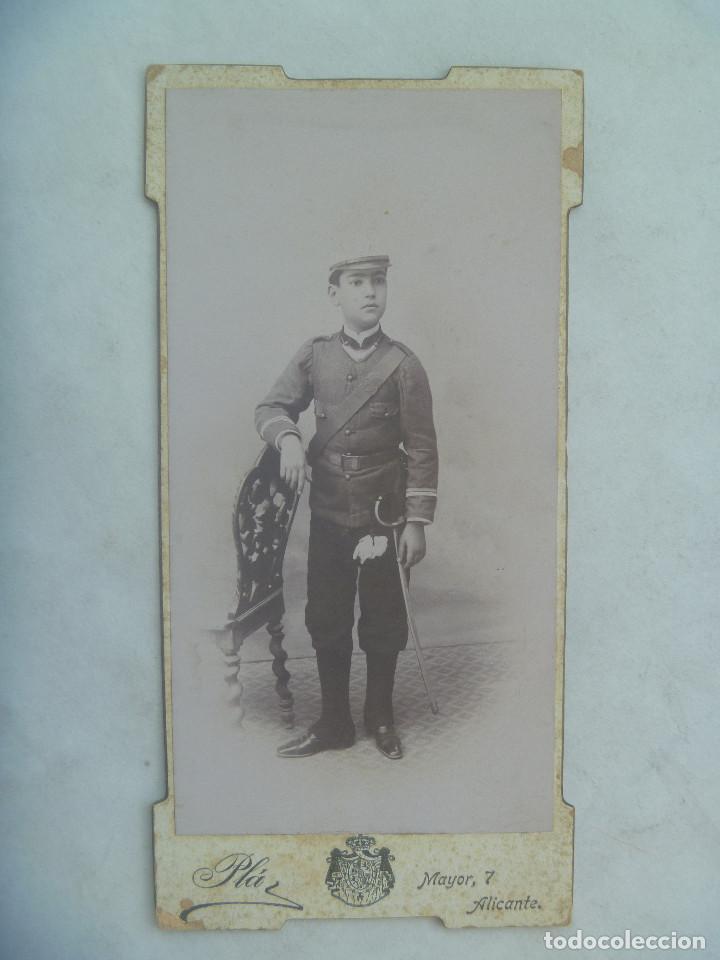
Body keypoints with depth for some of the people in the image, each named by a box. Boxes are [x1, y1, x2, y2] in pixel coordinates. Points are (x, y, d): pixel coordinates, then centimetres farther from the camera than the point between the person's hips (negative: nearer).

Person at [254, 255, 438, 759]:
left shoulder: (403, 364, -5)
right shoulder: (314, 355, 4)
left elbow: (422, 449, -6)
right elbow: (271, 407, 6)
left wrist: (417, 521, -10)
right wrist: (288, 438, -17)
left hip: (383, 514, -2)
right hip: (328, 510, 3)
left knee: (382, 621, 10)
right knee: (326, 619, 10)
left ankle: (381, 719, 31)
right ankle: (335, 723, 28)